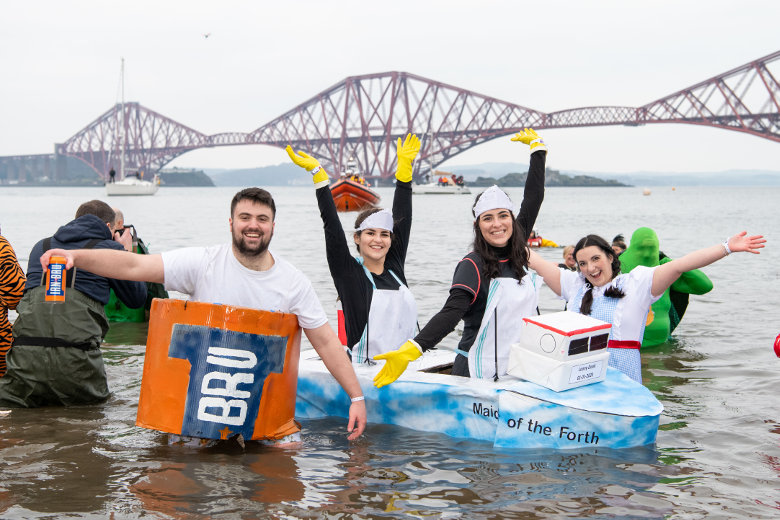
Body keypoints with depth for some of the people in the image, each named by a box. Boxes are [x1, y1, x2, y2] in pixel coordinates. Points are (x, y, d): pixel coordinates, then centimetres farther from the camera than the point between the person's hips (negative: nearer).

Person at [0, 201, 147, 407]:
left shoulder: (41, 246, 23)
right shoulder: (111, 250, 9)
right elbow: (137, 299, 19)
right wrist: (127, 254, 33)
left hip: (26, 351, 3)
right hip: (76, 357, -3)